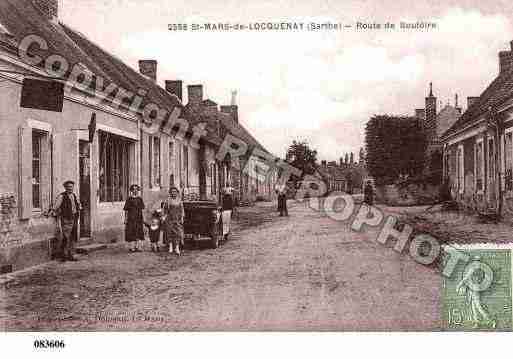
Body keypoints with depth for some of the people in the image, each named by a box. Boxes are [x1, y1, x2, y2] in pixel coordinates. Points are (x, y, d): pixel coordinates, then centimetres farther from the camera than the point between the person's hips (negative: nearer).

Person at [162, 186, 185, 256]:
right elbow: (164, 209, 4)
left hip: (177, 218, 1)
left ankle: (177, 248, -8)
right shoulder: (168, 200, 2)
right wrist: (164, 216, -4)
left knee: (178, 232, -7)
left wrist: (182, 217, 2)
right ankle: (171, 246, 10)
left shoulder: (179, 201, 8)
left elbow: (182, 210, 9)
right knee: (170, 232, 0)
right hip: (170, 218, -1)